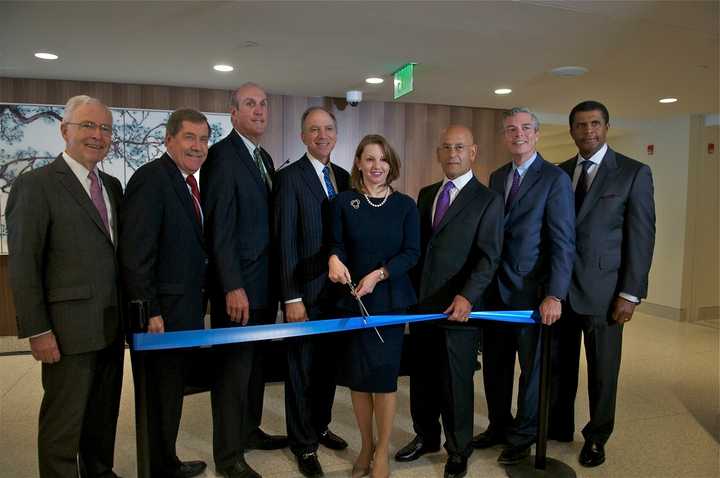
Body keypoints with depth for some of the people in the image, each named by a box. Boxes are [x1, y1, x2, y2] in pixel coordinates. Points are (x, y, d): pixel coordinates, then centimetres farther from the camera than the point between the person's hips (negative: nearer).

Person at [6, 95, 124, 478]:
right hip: (69, 328, -6)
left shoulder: (112, 186, 11)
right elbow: (22, 267, -10)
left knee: (104, 414, 18)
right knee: (63, 421, 8)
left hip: (111, 325, 6)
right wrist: (38, 331, -13)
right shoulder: (35, 185, -8)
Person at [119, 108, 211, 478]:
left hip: (186, 309, 9)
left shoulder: (189, 182, 12)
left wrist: (197, 304, 10)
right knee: (161, 396, 6)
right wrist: (150, 311, -21)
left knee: (173, 391, 20)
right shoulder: (152, 178, -15)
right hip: (163, 312, -9)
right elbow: (135, 252, -21)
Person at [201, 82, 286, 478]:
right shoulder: (222, 155, -12)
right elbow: (220, 228, -17)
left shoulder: (264, 158, 14)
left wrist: (273, 281, 10)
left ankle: (249, 430, 36)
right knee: (234, 367, 3)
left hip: (264, 282, 8)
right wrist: (233, 287, -20)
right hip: (237, 285, -8)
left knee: (255, 363, 19)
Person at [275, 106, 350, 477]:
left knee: (328, 365, 18)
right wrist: (291, 297, -15)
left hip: (338, 289, 6)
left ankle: (320, 426, 38)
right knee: (302, 369, 9)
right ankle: (303, 444, 26)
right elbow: (286, 240, -13)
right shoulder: (291, 177, -9)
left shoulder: (344, 178, 9)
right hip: (306, 291, -5)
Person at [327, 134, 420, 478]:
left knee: (384, 373, 2)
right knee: (357, 374, 8)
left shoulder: (405, 205, 1)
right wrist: (334, 259, -24)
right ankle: (366, 446, 28)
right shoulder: (343, 202, 1)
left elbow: (412, 252, -3)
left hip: (390, 299, 0)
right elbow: (336, 243, -1)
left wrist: (378, 275, -17)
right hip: (352, 298, 1)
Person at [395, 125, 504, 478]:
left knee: (456, 383, 9)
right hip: (421, 303, 5)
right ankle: (426, 437, 37)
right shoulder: (426, 194, 13)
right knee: (422, 379, 15)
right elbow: (417, 246, 13)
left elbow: (489, 257, -11)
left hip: (457, 307, -5)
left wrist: (467, 296, -24)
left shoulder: (488, 200, -4)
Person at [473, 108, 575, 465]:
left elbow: (563, 242, -13)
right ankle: (499, 426, 35)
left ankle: (523, 436, 30)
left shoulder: (555, 179, -8)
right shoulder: (496, 177, 10)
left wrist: (555, 295, -19)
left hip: (532, 291, -5)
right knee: (495, 364, 15)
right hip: (496, 288, 5)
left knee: (532, 366, 11)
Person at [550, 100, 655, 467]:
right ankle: (558, 427, 32)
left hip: (602, 291, -3)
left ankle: (596, 438, 30)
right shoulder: (559, 173, 8)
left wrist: (631, 294, -11)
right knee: (559, 365, 13)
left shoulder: (634, 173, -3)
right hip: (559, 287, 3)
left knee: (602, 370, 11)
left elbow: (641, 237, -6)